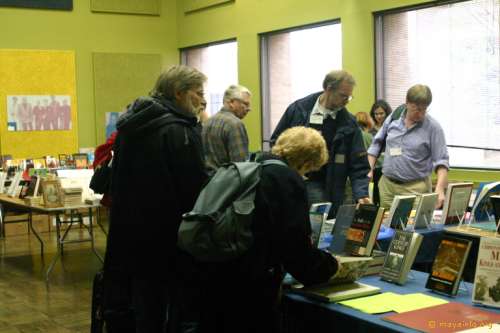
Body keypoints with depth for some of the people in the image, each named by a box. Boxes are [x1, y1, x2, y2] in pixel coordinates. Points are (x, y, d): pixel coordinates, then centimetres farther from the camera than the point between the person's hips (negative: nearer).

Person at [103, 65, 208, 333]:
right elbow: (197, 188, -17)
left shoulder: (132, 123, 10)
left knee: (120, 308, 16)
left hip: (124, 230, 8)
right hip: (160, 234, -8)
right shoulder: (181, 132, -15)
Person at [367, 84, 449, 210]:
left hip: (415, 188, -3)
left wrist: (439, 189, -21)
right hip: (387, 185, 3)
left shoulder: (433, 127, -6)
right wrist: (369, 170, 7)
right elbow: (377, 143, 15)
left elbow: (441, 161, -8)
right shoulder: (393, 118, 5)